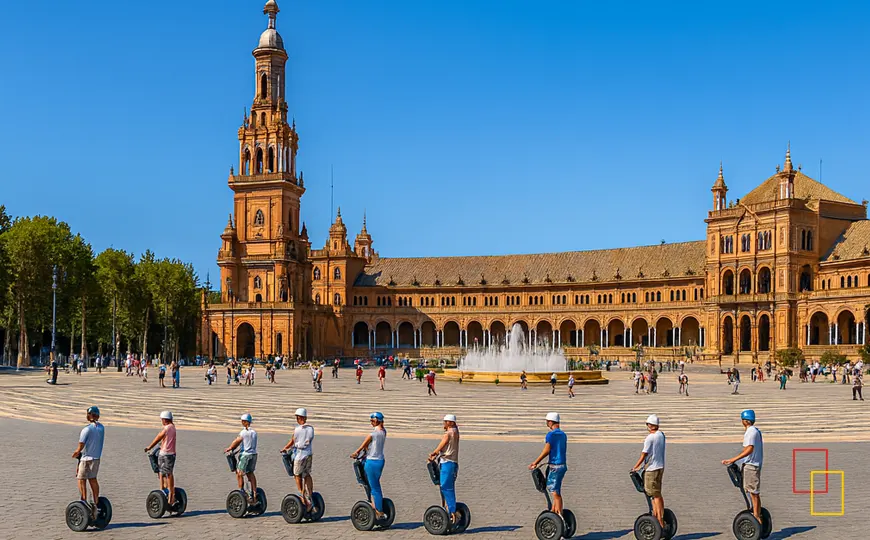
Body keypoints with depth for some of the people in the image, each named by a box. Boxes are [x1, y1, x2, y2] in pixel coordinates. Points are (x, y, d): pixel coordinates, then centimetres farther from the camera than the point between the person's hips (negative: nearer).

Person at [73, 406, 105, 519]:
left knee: (81, 480, 5)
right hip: (97, 457, 6)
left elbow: (80, 447, -16)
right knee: (93, 480, 16)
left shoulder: (86, 429, -17)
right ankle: (95, 503, 18)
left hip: (86, 458, -6)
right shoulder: (101, 428, 2)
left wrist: (75, 454, 5)